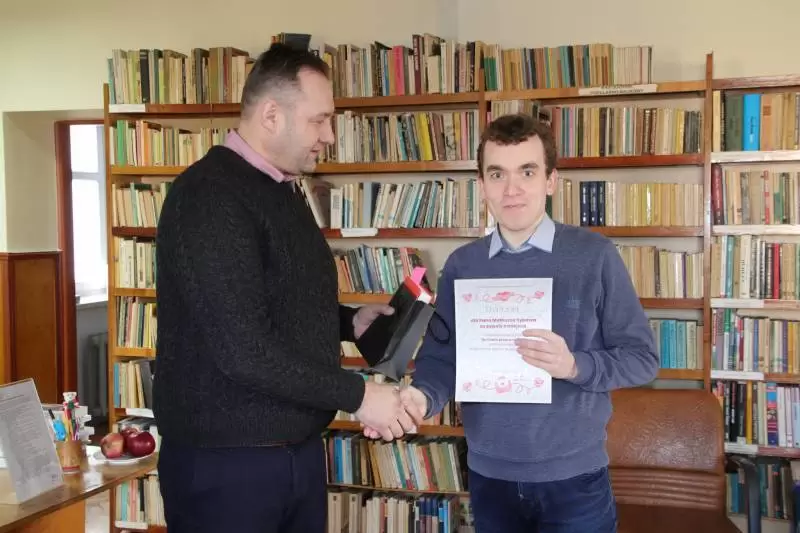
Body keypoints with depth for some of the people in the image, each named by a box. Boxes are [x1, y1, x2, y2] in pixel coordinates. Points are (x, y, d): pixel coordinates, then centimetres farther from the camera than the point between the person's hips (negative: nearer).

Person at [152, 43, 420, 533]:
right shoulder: (209, 195, -19)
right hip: (225, 460, -8)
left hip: (300, 450, 9)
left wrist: (350, 322, 6)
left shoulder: (284, 193, 12)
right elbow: (241, 346, -26)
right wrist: (355, 394, -20)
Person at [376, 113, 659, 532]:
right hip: (489, 477, 3)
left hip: (574, 478, -2)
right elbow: (441, 356, -1)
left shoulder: (595, 256, -7)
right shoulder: (461, 265, 2)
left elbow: (642, 357, -5)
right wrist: (422, 397, -22)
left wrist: (575, 365, -22)